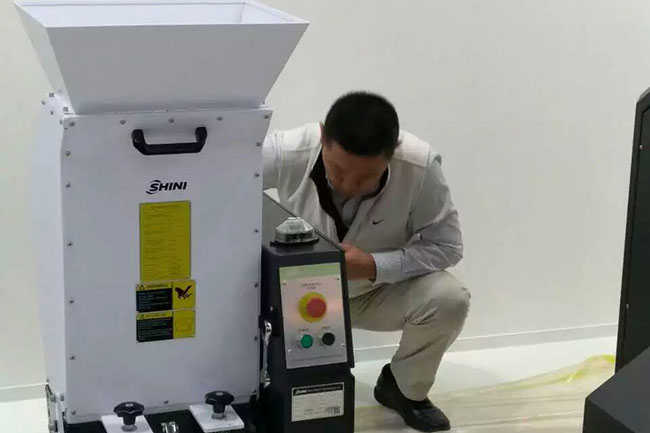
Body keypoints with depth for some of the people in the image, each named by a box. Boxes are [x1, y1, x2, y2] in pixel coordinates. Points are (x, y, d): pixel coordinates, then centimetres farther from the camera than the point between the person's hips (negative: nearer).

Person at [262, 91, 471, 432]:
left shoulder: (420, 166, -30)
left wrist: (374, 265, -34)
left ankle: (403, 389, 5)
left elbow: (447, 245, -19)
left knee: (448, 299, -28)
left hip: (380, 291, 0)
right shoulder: (285, 153, -31)